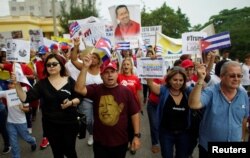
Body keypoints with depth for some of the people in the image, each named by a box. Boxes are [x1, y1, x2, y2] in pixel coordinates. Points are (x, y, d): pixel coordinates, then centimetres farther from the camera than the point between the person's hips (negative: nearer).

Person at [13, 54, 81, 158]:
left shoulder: (70, 81, -5)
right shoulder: (42, 83, -3)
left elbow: (78, 98, -2)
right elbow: (25, 98, -10)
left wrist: (71, 102, -22)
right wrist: (17, 84, -23)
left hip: (69, 123, -1)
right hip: (50, 124, 1)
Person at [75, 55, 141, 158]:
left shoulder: (126, 91, -8)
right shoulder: (96, 89, -7)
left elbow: (134, 113, -4)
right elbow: (79, 89, -24)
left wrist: (137, 135, -6)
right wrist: (85, 67, -31)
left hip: (121, 142, 0)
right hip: (100, 142, 0)